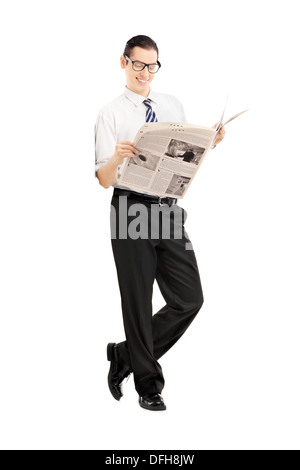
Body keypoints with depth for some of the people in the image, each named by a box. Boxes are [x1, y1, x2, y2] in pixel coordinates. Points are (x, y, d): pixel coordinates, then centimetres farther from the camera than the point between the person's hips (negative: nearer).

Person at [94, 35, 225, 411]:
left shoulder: (174, 106, 13)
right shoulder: (110, 114, -1)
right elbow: (104, 180, -6)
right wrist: (117, 156, -26)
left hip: (169, 210, 5)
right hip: (131, 209, -4)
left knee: (189, 298, 1)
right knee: (137, 303, 4)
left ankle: (125, 356, 19)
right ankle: (148, 385, 22)